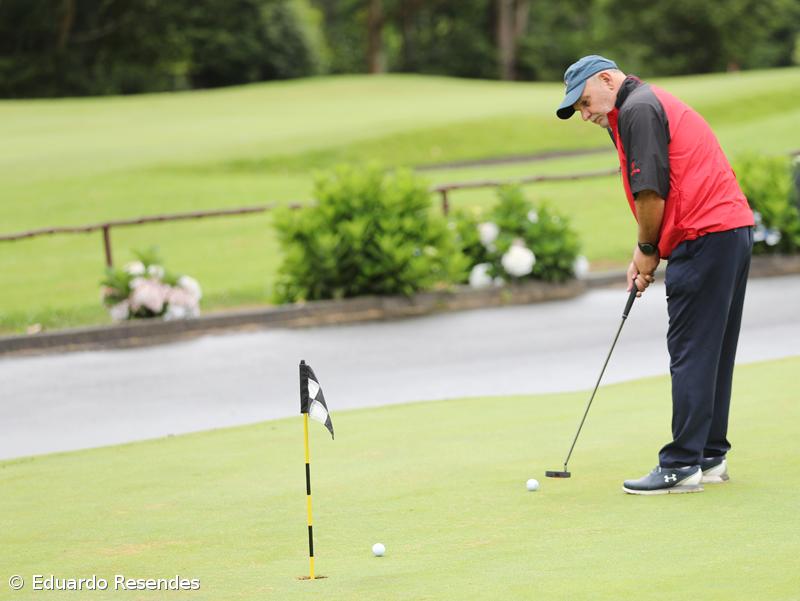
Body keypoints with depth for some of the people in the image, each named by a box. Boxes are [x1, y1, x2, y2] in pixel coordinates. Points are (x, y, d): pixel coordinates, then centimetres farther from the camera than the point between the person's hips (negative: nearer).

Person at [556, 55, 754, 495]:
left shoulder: (637, 109, -9)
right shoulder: (653, 105, 24)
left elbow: (650, 192, -15)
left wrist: (647, 250, -1)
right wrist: (645, 254, 14)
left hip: (704, 237, -10)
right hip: (733, 228, 10)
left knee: (690, 354, -8)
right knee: (713, 353, 13)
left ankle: (682, 466, -8)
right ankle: (710, 458, 19)